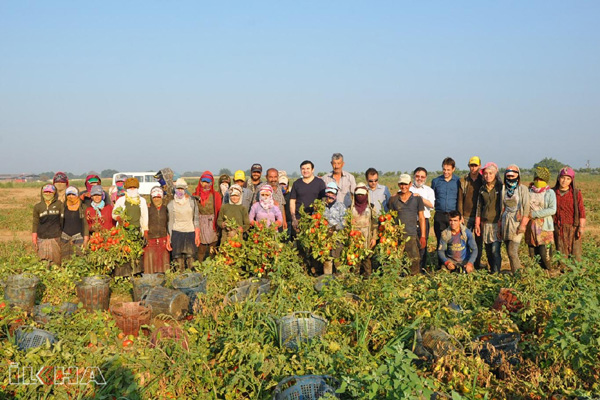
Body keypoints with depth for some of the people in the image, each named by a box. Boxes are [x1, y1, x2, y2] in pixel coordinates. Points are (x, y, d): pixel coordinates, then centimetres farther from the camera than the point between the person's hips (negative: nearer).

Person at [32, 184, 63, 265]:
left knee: (55, 262, -1)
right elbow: (35, 224, 11)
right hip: (42, 239, 1)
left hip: (55, 238, -1)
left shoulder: (59, 204, 5)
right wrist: (34, 240, 7)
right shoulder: (37, 207, 8)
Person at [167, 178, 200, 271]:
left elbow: (196, 218, 6)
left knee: (190, 257, -4)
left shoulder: (192, 201, 4)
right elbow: (170, 222, 8)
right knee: (178, 258, -6)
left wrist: (197, 235, -1)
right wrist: (168, 239, 5)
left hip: (190, 232, 0)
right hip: (177, 233, 0)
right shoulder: (171, 204, 4)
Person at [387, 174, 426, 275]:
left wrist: (423, 236, 2)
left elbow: (421, 218, 8)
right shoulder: (393, 199, 10)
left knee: (415, 261, -8)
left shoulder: (417, 198, 7)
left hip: (411, 235, -1)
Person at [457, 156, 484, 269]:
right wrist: (460, 215, -2)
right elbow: (460, 199, 4)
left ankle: (477, 264, 15)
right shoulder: (463, 181, 5)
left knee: (479, 241, 5)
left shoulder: (483, 181, 5)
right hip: (467, 216, 0)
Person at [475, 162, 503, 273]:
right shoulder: (482, 189, 12)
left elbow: (502, 206, -4)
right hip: (485, 223, 5)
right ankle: (491, 270, 18)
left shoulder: (500, 187, -3)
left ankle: (496, 272, -6)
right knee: (488, 251, 7)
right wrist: (477, 224, 12)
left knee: (495, 250, -12)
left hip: (496, 223, -5)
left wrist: (501, 223, -9)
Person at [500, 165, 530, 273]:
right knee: (509, 251, 6)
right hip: (506, 222, 5)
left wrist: (523, 224, -15)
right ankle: (514, 271, 15)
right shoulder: (504, 189, 13)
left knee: (512, 251, -13)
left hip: (517, 221, -5)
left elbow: (526, 208, -7)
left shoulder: (523, 189, -2)